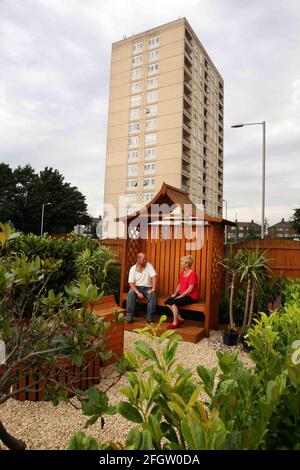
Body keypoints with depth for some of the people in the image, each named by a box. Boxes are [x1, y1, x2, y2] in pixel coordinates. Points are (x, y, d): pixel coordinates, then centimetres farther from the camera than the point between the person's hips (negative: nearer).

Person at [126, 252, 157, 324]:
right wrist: (138, 292, -24)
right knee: (131, 293, -31)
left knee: (153, 295, -30)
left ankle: (149, 316, -17)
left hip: (147, 288, 1)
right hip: (136, 287, 0)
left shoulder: (149, 265, -3)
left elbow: (154, 277, -11)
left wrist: (153, 289, -24)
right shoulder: (133, 268, -4)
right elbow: (131, 283, -11)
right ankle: (129, 316, -22)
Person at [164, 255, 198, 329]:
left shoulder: (192, 274, -15)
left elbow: (190, 289, -19)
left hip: (191, 296, -9)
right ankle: (180, 319, 0)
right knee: (167, 302, -9)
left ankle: (175, 323, -12)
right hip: (182, 294, 9)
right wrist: (175, 294, 3)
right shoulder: (182, 273, 11)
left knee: (173, 302, -27)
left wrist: (180, 296, -19)